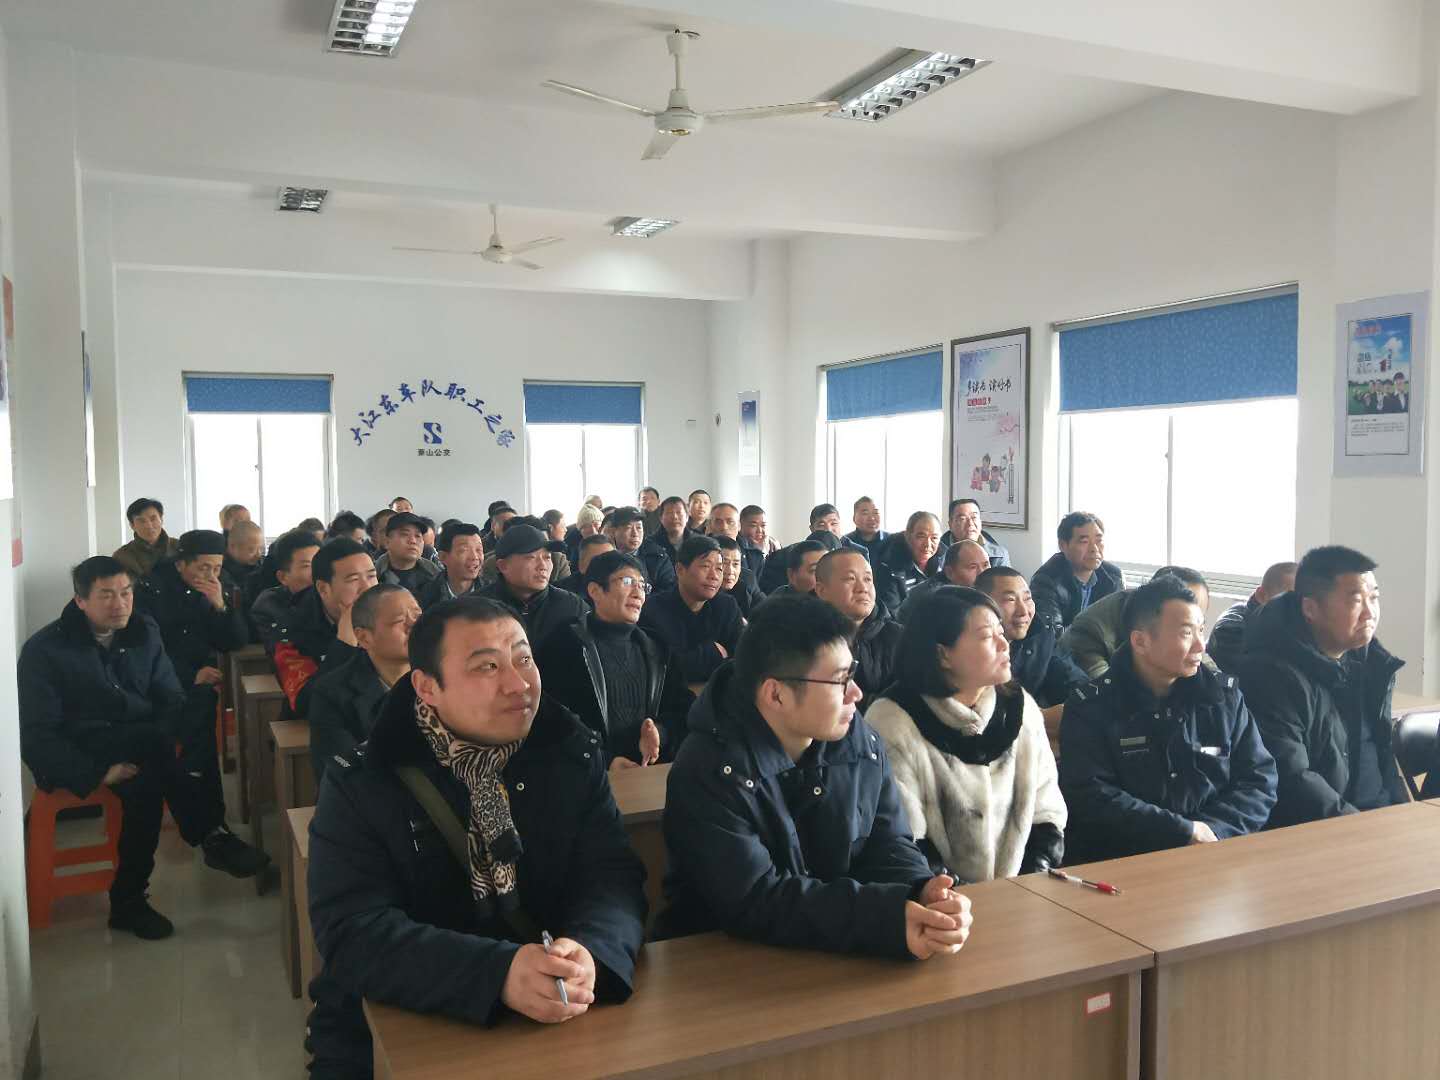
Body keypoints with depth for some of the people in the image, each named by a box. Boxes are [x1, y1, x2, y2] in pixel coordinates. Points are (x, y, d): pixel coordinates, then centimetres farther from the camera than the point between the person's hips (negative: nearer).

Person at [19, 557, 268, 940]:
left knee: (147, 782, -32)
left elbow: (172, 700, 5)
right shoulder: (44, 649, -6)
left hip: (138, 749, 4)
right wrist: (98, 771, -22)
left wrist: (164, 754, -16)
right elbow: (36, 734, -10)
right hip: (78, 754, -4)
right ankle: (211, 836, -27)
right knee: (155, 740, -34)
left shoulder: (144, 632, 6)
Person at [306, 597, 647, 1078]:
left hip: (555, 1022, 2)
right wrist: (499, 975, -30)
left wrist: (589, 953, -29)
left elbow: (613, 877, -6)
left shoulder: (572, 753, 0)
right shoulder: (360, 780, -8)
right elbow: (352, 932, -17)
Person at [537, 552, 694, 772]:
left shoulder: (656, 649, 19)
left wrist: (659, 733, -8)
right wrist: (604, 761, -15)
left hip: (653, 770, 4)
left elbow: (682, 707, 14)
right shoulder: (565, 646, 2)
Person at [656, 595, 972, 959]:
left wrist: (922, 892, -21)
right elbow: (754, 902, -25)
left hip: (840, 952, 4)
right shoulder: (709, 772, -22)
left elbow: (887, 842, 1)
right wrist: (890, 918, -31)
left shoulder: (861, 742, -4)